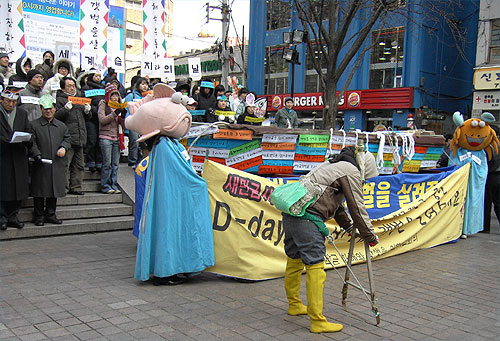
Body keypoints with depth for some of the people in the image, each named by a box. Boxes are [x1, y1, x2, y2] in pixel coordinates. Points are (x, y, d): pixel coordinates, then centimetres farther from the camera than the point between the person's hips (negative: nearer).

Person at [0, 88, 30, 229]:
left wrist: (25, 140, -10)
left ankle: (13, 216, 15)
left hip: (18, 156, 4)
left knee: (18, 187, 5)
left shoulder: (22, 113, 13)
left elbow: (27, 132, 11)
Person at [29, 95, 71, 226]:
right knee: (40, 191, 1)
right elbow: (32, 143, -3)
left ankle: (50, 214, 20)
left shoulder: (61, 126, 14)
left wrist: (63, 147, -8)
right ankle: (39, 216, 12)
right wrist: (37, 155, -17)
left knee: (54, 190, 8)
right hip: (41, 165, -3)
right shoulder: (34, 125, 3)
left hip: (57, 165, 3)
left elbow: (67, 139, 13)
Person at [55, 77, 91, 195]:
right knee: (65, 164, -9)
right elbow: (56, 116, -10)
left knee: (79, 165, 9)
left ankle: (75, 187, 16)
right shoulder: (59, 100, 2)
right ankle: (63, 188, -4)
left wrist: (87, 111, 5)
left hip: (80, 138, 7)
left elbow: (87, 118, 26)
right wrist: (66, 108, -23)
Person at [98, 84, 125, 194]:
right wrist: (114, 114, -17)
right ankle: (105, 186, -1)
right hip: (105, 137, -5)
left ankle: (114, 185, 8)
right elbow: (102, 120, -10)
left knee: (115, 163, 2)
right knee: (107, 163, -8)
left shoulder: (118, 106, 19)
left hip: (116, 138, 5)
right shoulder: (103, 105, 4)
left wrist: (123, 116, -6)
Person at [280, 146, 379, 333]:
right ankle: (317, 321, -4)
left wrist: (349, 227, 44)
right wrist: (370, 236, 11)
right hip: (308, 218, -10)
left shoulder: (333, 165, 29)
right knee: (315, 266, -7)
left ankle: (294, 305, 36)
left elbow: (337, 204, 38)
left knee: (295, 259, 21)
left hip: (290, 212, 10)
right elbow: (357, 208, 0)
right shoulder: (351, 172, 1)